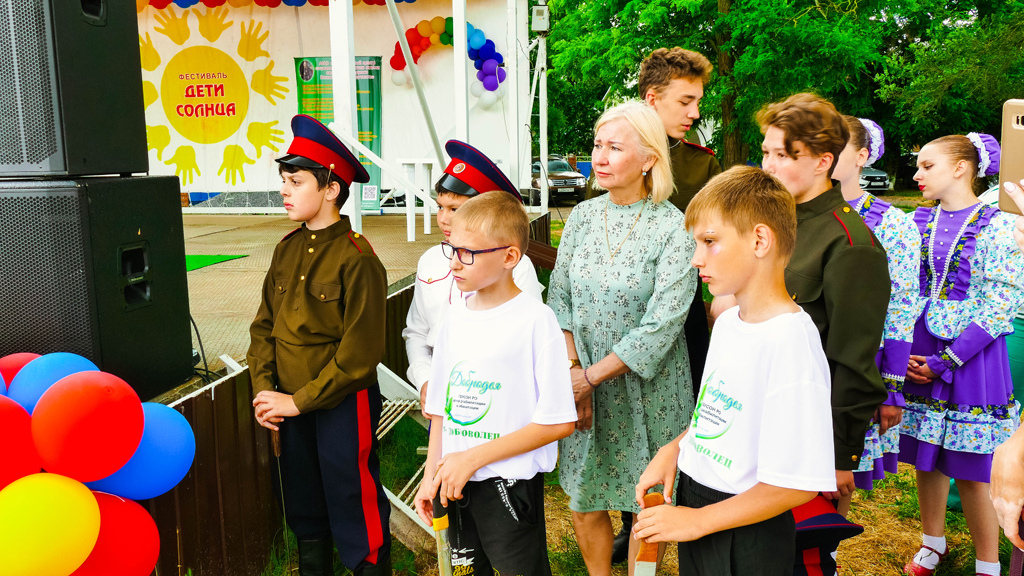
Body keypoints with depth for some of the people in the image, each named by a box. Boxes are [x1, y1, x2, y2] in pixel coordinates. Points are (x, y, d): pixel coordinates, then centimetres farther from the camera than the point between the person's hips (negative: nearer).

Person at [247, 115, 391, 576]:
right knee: (304, 504, 21)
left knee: (353, 506, 6)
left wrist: (299, 401, -14)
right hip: (292, 404, 7)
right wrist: (263, 389, -2)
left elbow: (359, 355, -18)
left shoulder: (356, 259, -17)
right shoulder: (287, 249, 4)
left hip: (344, 405, -7)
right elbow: (265, 324, 10)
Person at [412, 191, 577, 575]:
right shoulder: (454, 320, 5)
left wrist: (474, 458, -15)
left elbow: (559, 422, -16)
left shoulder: (536, 320, -15)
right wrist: (431, 477, 6)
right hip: (455, 483, 6)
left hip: (511, 484, -5)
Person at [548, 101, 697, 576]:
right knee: (582, 500, 14)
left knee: (647, 504, 11)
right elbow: (559, 300, 2)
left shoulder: (674, 229, -14)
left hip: (647, 391, -4)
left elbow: (661, 327, -19)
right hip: (584, 385, 4)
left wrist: (591, 376, -17)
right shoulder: (583, 216, 1)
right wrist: (571, 371, -8)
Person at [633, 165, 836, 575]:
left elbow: (797, 486, -25)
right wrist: (674, 449, -1)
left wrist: (698, 520, -19)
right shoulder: (728, 322, 2)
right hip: (692, 501, 7)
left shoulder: (790, 342, -26)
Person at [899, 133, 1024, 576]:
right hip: (918, 353, 4)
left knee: (971, 469, 3)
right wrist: (904, 352, -3)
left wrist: (945, 361, -15)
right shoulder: (919, 221, 6)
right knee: (926, 458, 14)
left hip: (972, 354, -4)